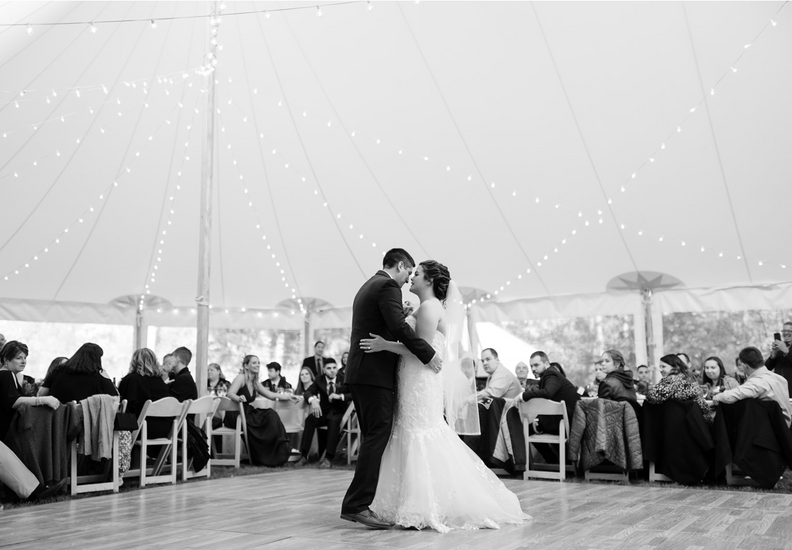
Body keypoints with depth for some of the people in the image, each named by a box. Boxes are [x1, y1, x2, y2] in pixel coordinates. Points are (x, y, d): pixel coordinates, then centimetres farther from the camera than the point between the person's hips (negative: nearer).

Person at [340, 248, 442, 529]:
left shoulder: (368, 286, 24)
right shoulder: (388, 286, -8)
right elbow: (399, 327, -20)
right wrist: (429, 354, -16)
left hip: (359, 372, 10)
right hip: (375, 373, -10)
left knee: (373, 438, 12)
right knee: (377, 436, -10)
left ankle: (356, 505, 12)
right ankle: (357, 505, -12)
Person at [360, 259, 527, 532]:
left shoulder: (429, 307, -13)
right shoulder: (427, 307, 17)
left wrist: (386, 345, -17)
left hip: (421, 383, -10)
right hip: (415, 382, 10)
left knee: (422, 440, -5)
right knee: (417, 439, 12)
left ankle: (426, 509, 1)